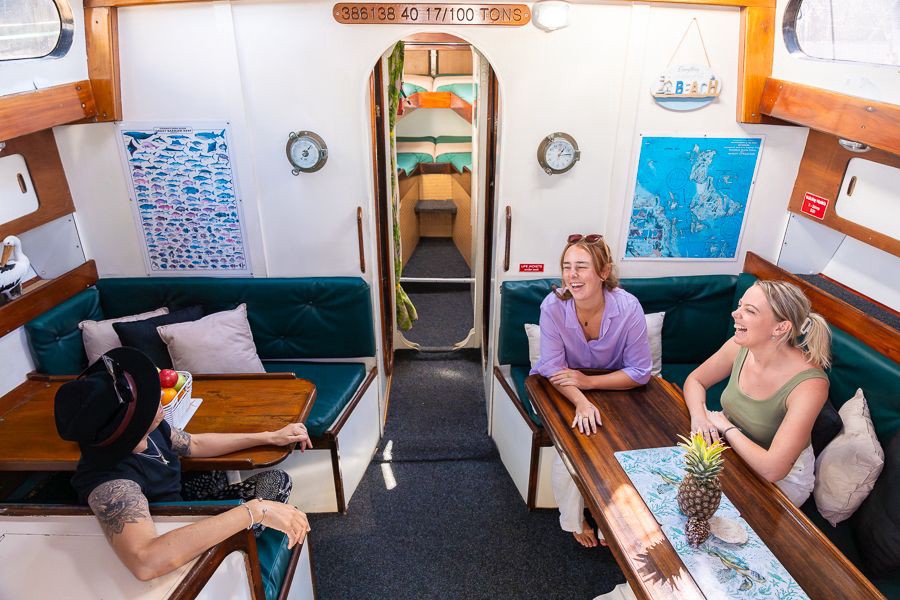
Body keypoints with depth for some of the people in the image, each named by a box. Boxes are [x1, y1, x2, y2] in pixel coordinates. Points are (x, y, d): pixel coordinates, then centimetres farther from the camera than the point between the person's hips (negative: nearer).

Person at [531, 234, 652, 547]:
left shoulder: (628, 307, -24)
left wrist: (589, 381, -27)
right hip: (561, 391, -1)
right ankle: (574, 520, 13)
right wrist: (580, 402, -39)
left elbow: (640, 372, -17)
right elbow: (553, 367, -22)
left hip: (612, 388, 1)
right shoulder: (553, 306, -25)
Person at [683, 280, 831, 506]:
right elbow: (695, 380, 3)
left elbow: (773, 469, -35)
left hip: (784, 478, -5)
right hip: (735, 451, 5)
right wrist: (699, 416, -17)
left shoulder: (809, 384, -31)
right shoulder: (740, 346, -15)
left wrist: (726, 427, -22)